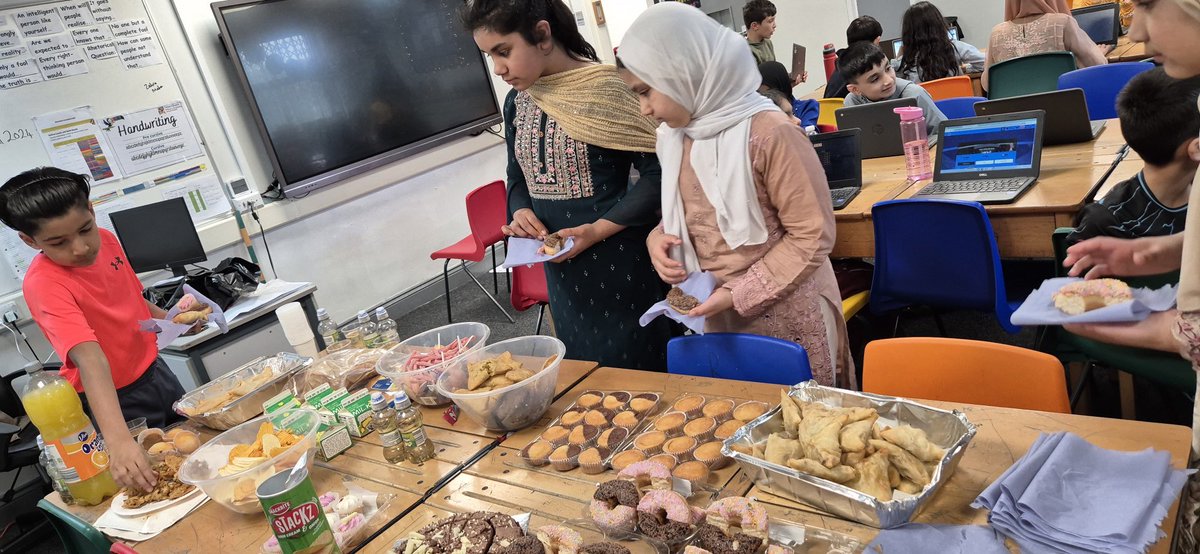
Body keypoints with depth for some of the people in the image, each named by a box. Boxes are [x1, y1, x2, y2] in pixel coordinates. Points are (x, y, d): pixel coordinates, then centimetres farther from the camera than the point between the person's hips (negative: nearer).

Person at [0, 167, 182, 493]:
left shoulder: (104, 240, -8)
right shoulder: (44, 284, -28)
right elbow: (90, 360, -42)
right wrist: (118, 440, -52)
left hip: (155, 370, 7)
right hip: (115, 400, -6)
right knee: (151, 481, 8)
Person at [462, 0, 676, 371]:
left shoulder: (606, 89, -14)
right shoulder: (515, 103, 7)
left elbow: (657, 173, -14)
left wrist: (599, 230, -21)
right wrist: (520, 212, -5)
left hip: (620, 263, -6)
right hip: (561, 269, 6)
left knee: (641, 372, 6)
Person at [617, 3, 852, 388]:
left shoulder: (769, 133, -21)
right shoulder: (674, 137, 1)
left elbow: (813, 235, -17)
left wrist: (741, 294, -17)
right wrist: (659, 238, -6)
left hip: (786, 314, -6)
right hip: (720, 317, 6)